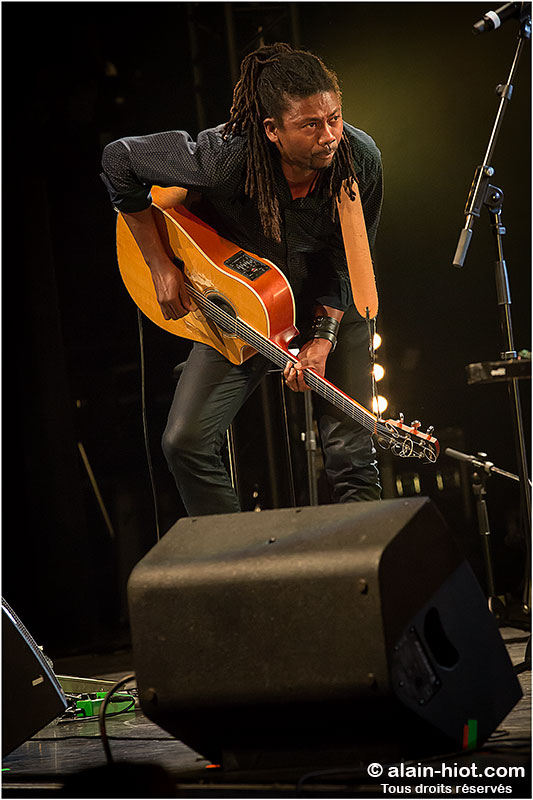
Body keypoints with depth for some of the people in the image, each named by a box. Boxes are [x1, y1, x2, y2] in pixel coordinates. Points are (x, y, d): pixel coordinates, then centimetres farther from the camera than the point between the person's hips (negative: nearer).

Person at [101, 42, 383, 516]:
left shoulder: (360, 160, -25)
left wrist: (323, 339, -25)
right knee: (186, 442, -11)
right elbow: (120, 161, -19)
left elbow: (347, 263, -12)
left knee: (352, 457, -6)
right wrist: (160, 265, -16)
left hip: (332, 309, 1)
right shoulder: (223, 160, -33)